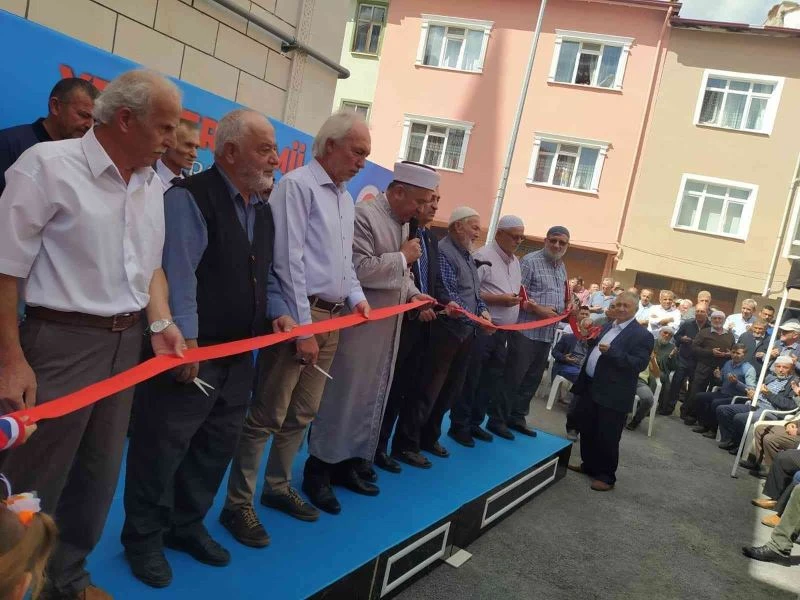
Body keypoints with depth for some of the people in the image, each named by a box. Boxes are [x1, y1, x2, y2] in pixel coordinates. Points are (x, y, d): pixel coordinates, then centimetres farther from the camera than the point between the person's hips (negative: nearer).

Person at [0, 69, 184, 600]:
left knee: (101, 473, 18)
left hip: (127, 343, 7)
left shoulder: (153, 185, 8)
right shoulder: (48, 165, -12)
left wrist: (161, 323, 0)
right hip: (61, 342, -6)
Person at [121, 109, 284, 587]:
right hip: (191, 352, -8)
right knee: (161, 449, 4)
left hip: (239, 356, 8)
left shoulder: (263, 210, 14)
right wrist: (187, 342, -22)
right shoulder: (190, 198, -12)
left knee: (218, 448, 17)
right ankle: (144, 539, 24)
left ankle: (186, 526, 35)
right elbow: (178, 275, -19)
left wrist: (277, 313, 4)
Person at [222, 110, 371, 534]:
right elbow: (289, 260, -15)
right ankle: (238, 504, 8)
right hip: (299, 315, -8)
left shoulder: (346, 198, 17)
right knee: (267, 416, -4)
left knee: (302, 414, 16)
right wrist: (303, 327, -16)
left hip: (332, 317, 8)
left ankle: (278, 486, 30)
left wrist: (356, 296, 7)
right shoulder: (297, 185, -8)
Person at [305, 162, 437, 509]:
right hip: (358, 326, -9)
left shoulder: (403, 223, 13)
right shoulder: (364, 216, -15)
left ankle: (351, 462, 26)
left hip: (387, 328, 9)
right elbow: (358, 269, -25)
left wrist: (413, 295, 4)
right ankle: (320, 469, 11)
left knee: (372, 397, 14)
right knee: (342, 397, -1)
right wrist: (402, 257, -15)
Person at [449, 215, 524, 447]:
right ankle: (458, 425, 9)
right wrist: (500, 299, -20)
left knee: (490, 380, 13)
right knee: (470, 379, -1)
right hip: (482, 329, -8)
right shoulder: (483, 256, -12)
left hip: (502, 331, 8)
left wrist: (521, 299, 2)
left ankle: (474, 423, 24)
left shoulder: (515, 261, 16)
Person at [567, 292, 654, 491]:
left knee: (607, 438, 2)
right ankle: (589, 464, 34)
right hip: (590, 387, 8)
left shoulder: (642, 335, -10)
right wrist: (590, 340, 5)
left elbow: (640, 364, -20)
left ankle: (606, 476, 16)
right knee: (587, 431, 17)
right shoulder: (608, 326, 13)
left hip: (613, 395, -7)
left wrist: (611, 351, -27)